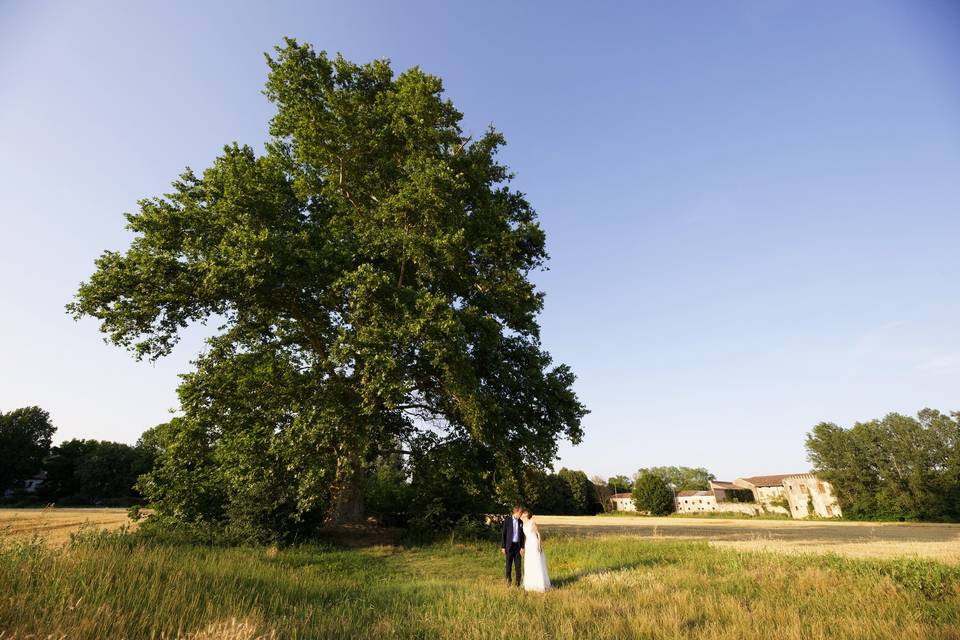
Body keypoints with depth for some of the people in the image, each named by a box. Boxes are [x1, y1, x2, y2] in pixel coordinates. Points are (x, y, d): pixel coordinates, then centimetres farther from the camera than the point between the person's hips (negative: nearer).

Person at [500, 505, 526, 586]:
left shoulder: (520, 522, 7)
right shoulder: (507, 520, -4)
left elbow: (522, 535, 8)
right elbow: (504, 534, -4)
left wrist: (522, 547, -1)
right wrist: (503, 547, -6)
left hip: (518, 546, 3)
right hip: (509, 545, -3)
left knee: (518, 565, 4)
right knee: (509, 564, 5)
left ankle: (518, 582, 14)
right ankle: (508, 579, 25)